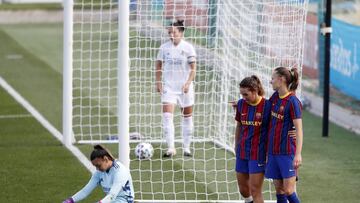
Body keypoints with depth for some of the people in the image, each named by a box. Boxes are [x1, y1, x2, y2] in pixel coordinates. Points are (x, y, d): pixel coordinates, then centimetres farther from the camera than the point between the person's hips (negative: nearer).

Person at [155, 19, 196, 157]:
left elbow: (193, 68, -5)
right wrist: (158, 82, 0)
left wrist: (188, 83, -17)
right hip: (168, 87, 1)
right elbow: (159, 64, 9)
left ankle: (186, 147, 20)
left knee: (187, 116, 8)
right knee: (167, 116, -13)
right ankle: (171, 148, -13)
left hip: (184, 87, -1)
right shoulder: (164, 47, 0)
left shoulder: (188, 47, -6)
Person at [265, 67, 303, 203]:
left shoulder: (292, 101, -15)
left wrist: (298, 154, -25)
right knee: (279, 189, 11)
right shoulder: (275, 96, 7)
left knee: (288, 191, -8)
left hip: (287, 151, -7)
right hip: (273, 150, 7)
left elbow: (299, 129, -18)